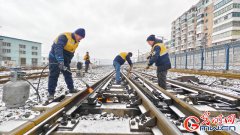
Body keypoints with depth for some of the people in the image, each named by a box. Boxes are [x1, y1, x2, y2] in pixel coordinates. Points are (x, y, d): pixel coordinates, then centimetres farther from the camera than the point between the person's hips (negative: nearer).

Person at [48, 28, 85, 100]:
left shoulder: (76, 42, 3)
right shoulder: (64, 37, -24)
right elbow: (58, 48, -37)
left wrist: (68, 62, 8)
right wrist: (60, 61, -47)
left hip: (64, 59, 8)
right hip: (55, 58, -7)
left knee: (68, 74, 11)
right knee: (54, 75, -6)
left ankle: (71, 89, 23)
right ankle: (51, 93, 1)